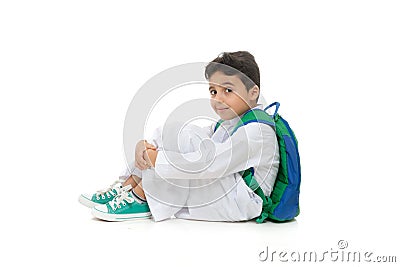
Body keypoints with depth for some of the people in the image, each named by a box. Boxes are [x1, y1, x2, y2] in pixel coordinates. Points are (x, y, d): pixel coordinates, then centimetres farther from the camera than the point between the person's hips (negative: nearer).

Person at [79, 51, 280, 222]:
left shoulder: (257, 131, -18)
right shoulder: (226, 124, 16)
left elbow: (209, 163, -29)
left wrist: (155, 159, -25)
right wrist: (144, 145, -13)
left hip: (240, 203, -10)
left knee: (187, 139, -25)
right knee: (166, 132, 4)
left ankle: (140, 200, -18)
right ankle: (126, 187, -4)